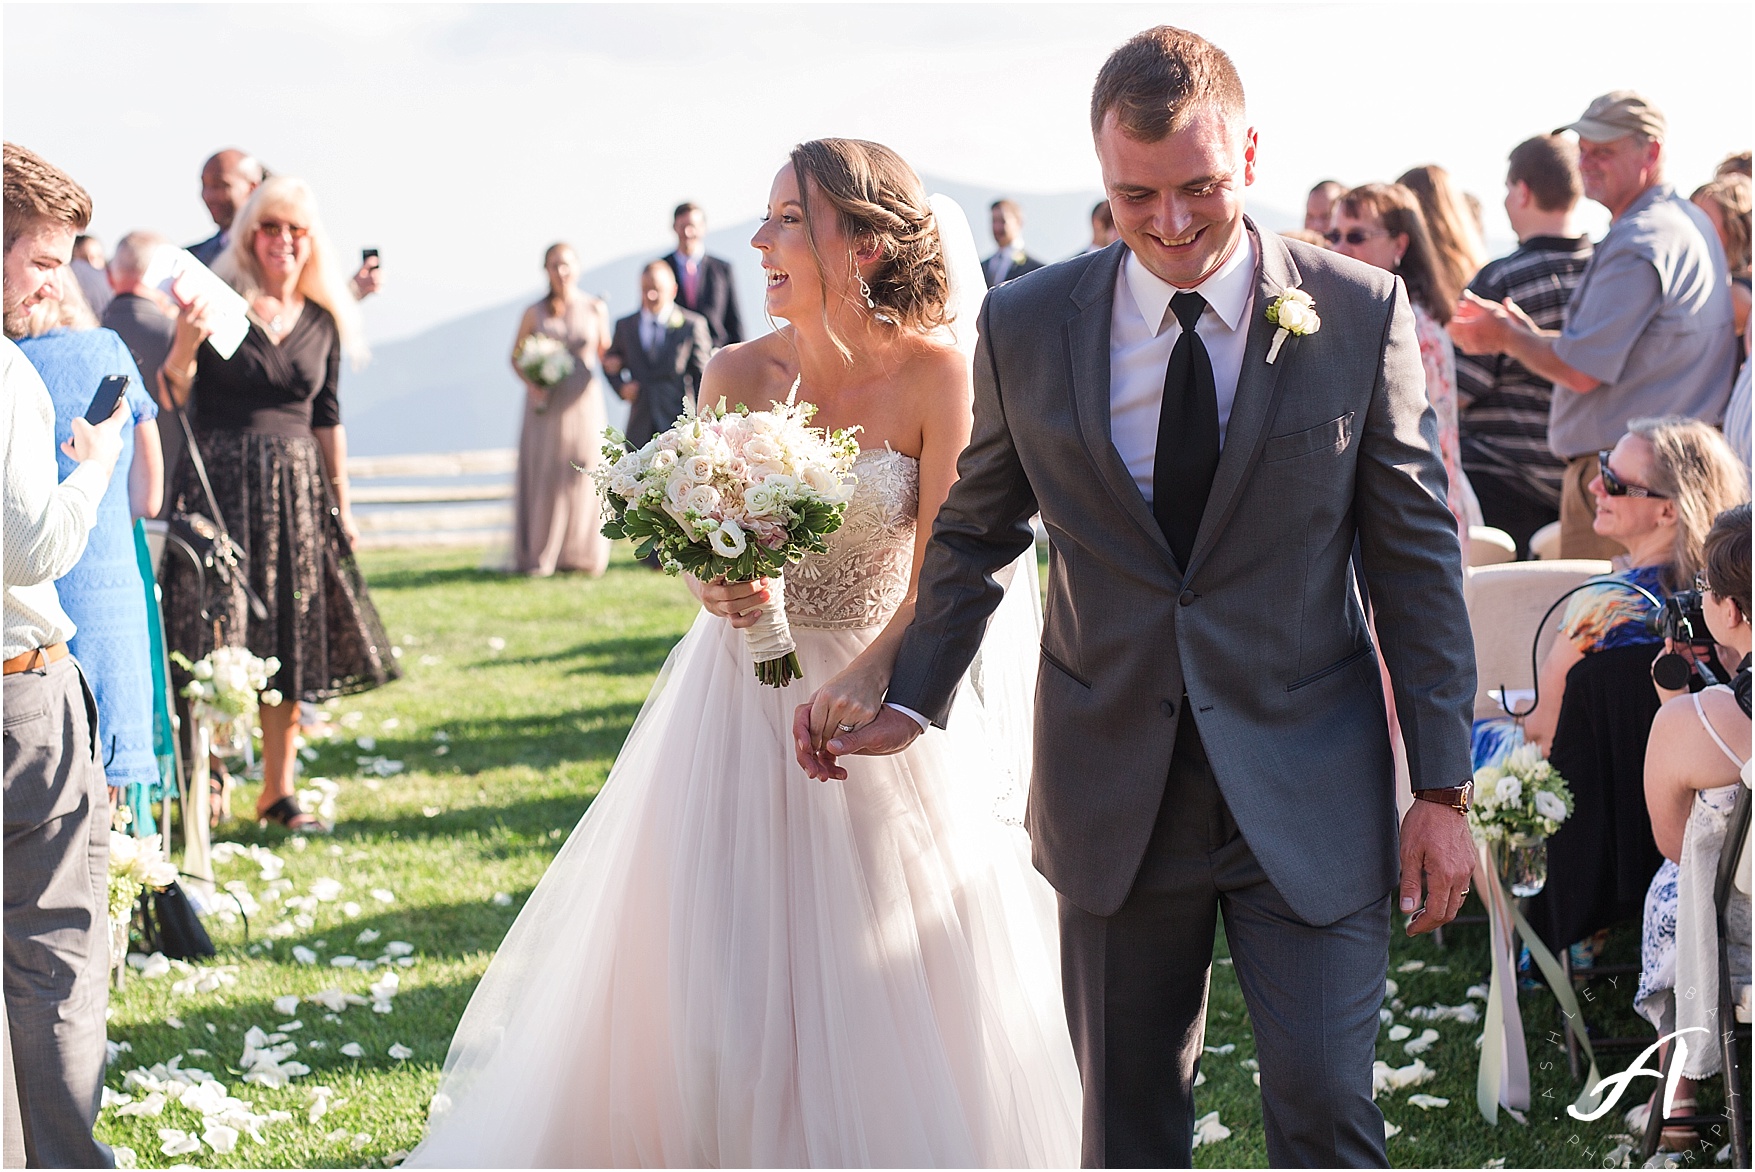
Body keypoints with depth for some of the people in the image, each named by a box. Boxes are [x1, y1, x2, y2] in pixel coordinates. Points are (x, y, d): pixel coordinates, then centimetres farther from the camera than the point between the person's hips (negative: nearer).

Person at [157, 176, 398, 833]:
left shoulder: (322, 321, 9)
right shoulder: (220, 302, -4)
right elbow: (171, 396, -7)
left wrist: (340, 504, 13)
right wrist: (186, 342, -27)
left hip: (297, 487, 4)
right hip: (221, 483, -4)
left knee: (292, 643, 6)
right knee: (218, 637, -7)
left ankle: (278, 791, 15)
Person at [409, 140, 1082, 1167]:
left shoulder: (939, 375, -14)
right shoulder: (740, 376, -6)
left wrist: (860, 691, -25)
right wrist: (721, 588, -21)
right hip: (742, 696, 2)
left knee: (889, 997, 4)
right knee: (711, 982, 2)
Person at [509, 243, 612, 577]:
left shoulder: (595, 309, 4)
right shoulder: (535, 313, 4)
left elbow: (606, 353, 10)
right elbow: (516, 356, 10)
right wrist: (530, 383, -7)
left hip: (584, 402, 0)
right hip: (545, 404, 0)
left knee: (583, 475, -1)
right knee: (542, 476, -3)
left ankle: (580, 555, 8)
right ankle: (539, 556, 2)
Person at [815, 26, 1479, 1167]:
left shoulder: (1362, 313, -5)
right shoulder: (1025, 327, -1)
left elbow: (1419, 551, -1)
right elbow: (976, 533, 13)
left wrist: (1442, 785, -3)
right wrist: (911, 700, 4)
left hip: (1306, 789, -2)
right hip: (1115, 797, 2)